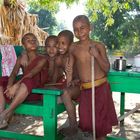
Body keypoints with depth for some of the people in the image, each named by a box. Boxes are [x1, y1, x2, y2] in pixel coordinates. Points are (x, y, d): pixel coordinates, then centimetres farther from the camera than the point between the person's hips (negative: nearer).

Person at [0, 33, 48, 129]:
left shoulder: (42, 60, -5)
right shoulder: (20, 59, 12)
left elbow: (31, 74, -20)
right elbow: (14, 74, -2)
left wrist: (16, 86, -32)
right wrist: (9, 86, -24)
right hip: (20, 89, 6)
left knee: (28, 81, -37)